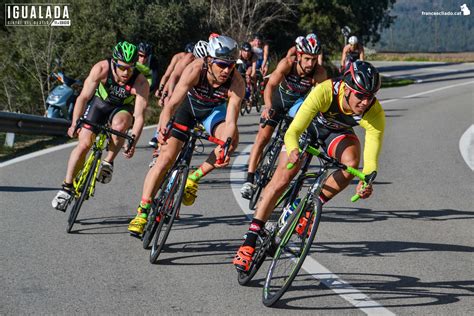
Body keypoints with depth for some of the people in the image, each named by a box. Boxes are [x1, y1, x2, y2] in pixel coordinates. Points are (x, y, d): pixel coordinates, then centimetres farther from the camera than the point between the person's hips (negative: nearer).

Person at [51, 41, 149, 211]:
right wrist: (74, 123, -29)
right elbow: (84, 97, -23)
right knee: (84, 144, -12)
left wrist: (132, 142, -39)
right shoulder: (101, 69, -29)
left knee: (119, 124, -36)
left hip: (123, 109, -1)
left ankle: (108, 162, -13)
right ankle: (67, 187, 2)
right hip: (100, 103, 1)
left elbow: (139, 115, -30)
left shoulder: (141, 82, -32)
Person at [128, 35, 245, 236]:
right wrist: (163, 128, -61)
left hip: (213, 110, 1)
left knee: (232, 139, -29)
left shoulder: (236, 83, -33)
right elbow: (172, 104, -42)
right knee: (166, 156, -11)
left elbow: (231, 122, -38)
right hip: (188, 106, -1)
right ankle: (142, 212, -2)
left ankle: (194, 178, -8)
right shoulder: (195, 69, -36)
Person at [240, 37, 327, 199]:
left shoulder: (319, 73, -31)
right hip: (280, 99, -1)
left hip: (300, 104, 1)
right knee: (263, 136, -10)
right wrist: (268, 106, -54)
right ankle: (249, 180, -10)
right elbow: (271, 85, -38)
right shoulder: (287, 63, -32)